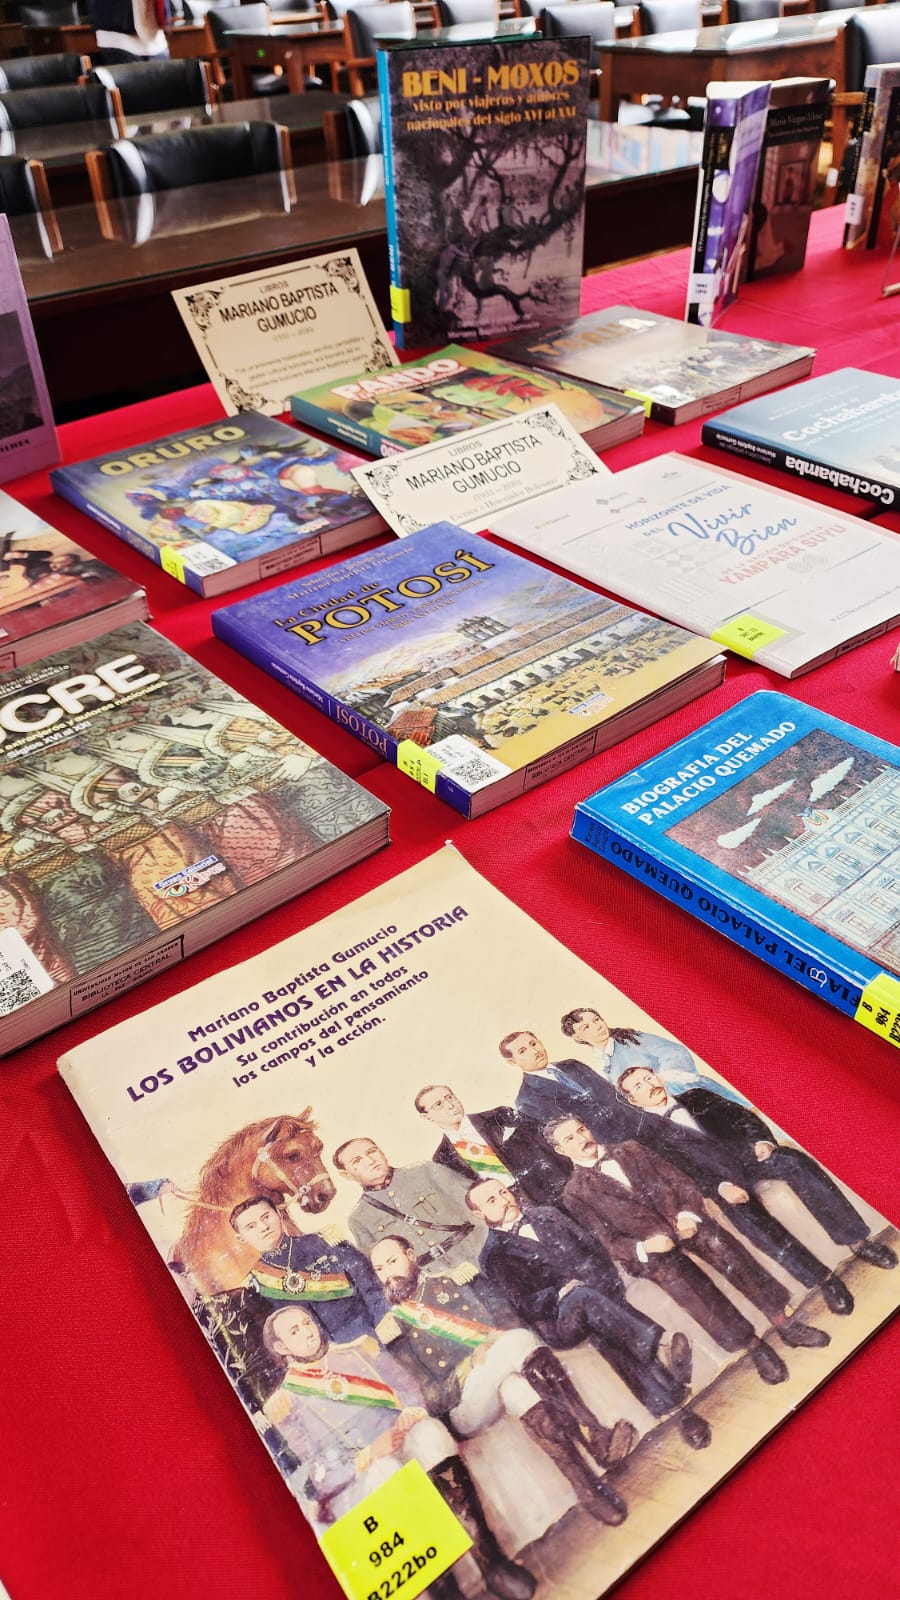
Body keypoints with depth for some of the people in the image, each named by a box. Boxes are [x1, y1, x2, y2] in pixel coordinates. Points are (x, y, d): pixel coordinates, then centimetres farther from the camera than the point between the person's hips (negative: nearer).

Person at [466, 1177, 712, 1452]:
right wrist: (560, 1294, -16)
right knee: (583, 1296, -34)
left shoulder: (545, 1215, 17)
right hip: (563, 1320, -4)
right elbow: (525, 1305, -3)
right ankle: (663, 1346, -43)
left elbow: (593, 1246, 15)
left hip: (604, 1293, 4)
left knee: (603, 1331, -28)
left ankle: (669, 1403, -37)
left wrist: (610, 1283, 1)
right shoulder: (494, 1256, 4)